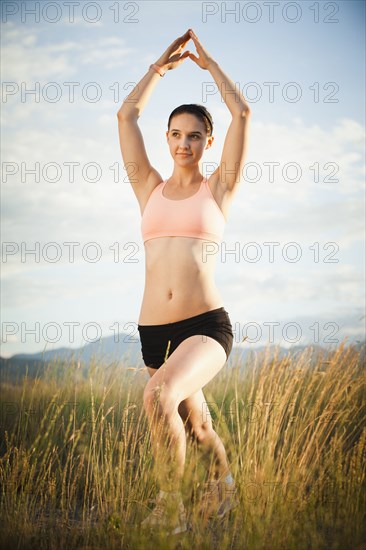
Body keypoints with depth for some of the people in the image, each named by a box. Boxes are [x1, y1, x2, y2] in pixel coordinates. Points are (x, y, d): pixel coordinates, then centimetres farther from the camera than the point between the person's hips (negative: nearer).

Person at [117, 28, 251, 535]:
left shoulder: (218, 188, 6)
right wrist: (161, 65, 19)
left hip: (206, 326, -4)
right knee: (196, 426, 20)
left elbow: (242, 113, 0)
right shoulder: (150, 188, 13)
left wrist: (206, 62, 12)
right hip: (153, 331, 4)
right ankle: (225, 487, 50)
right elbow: (126, 116, 11)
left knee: (159, 396, -32)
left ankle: (171, 507, -15)